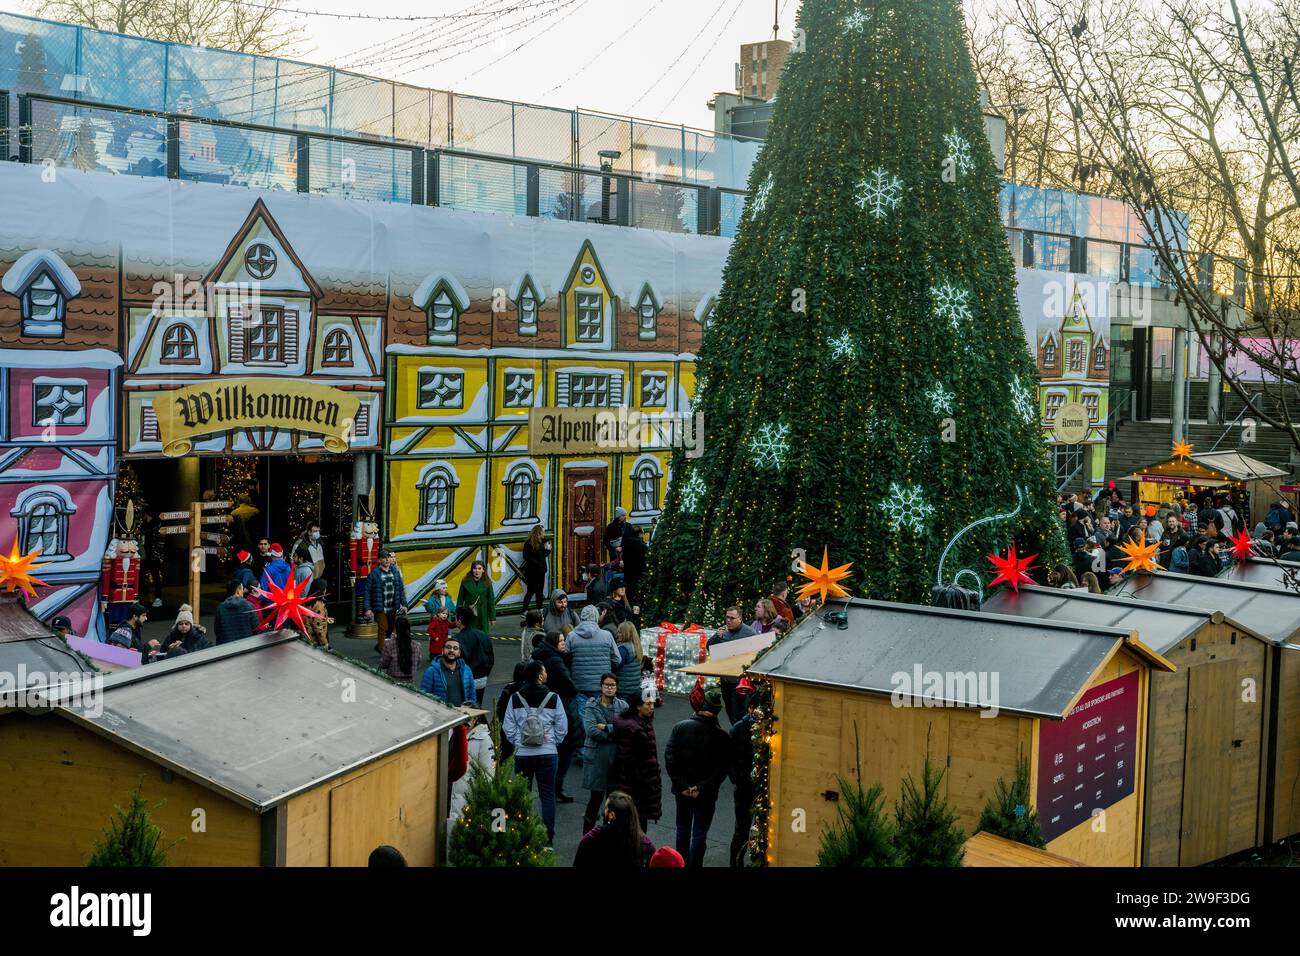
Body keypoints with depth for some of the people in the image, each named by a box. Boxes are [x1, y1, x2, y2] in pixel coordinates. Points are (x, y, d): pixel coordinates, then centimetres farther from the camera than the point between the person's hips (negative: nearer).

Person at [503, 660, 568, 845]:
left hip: (522, 754, 1)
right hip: (547, 754, -1)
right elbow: (562, 728, -2)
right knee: (547, 795, 7)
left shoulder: (515, 699, -5)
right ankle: (548, 837, 7)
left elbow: (508, 728, -2)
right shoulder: (553, 698, -8)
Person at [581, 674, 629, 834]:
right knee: (596, 796, -2)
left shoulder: (623, 706, 6)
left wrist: (606, 728, -12)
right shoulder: (592, 706, 0)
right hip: (597, 756, -2)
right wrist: (615, 731, -11)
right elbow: (591, 730, -13)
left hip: (617, 756, 2)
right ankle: (587, 834, 11)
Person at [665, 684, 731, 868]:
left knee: (683, 830, 19)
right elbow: (722, 769, -17)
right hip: (706, 794, -3)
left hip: (682, 789, 3)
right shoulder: (721, 737, -13)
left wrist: (681, 785, -9)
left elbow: (669, 758, -11)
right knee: (699, 834, 6)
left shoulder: (681, 727, -8)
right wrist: (702, 787, -14)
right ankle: (694, 866, 5)